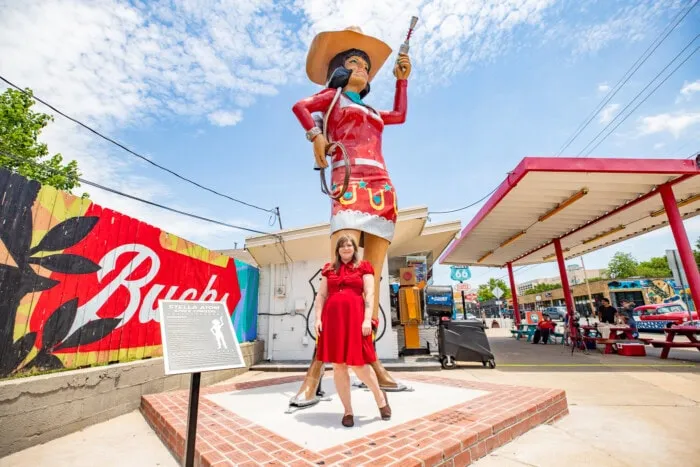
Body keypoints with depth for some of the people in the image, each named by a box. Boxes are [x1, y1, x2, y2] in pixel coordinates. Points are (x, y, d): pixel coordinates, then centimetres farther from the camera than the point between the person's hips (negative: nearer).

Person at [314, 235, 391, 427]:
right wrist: (318, 318, 2)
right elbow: (321, 295, 13)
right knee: (338, 365, 6)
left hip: (355, 317, -3)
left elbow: (370, 294, -1)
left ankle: (380, 396, 26)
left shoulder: (364, 267, 7)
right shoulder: (328, 269, 16)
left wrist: (367, 319, -11)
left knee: (358, 364, -3)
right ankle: (348, 410, 22)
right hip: (332, 317, 3)